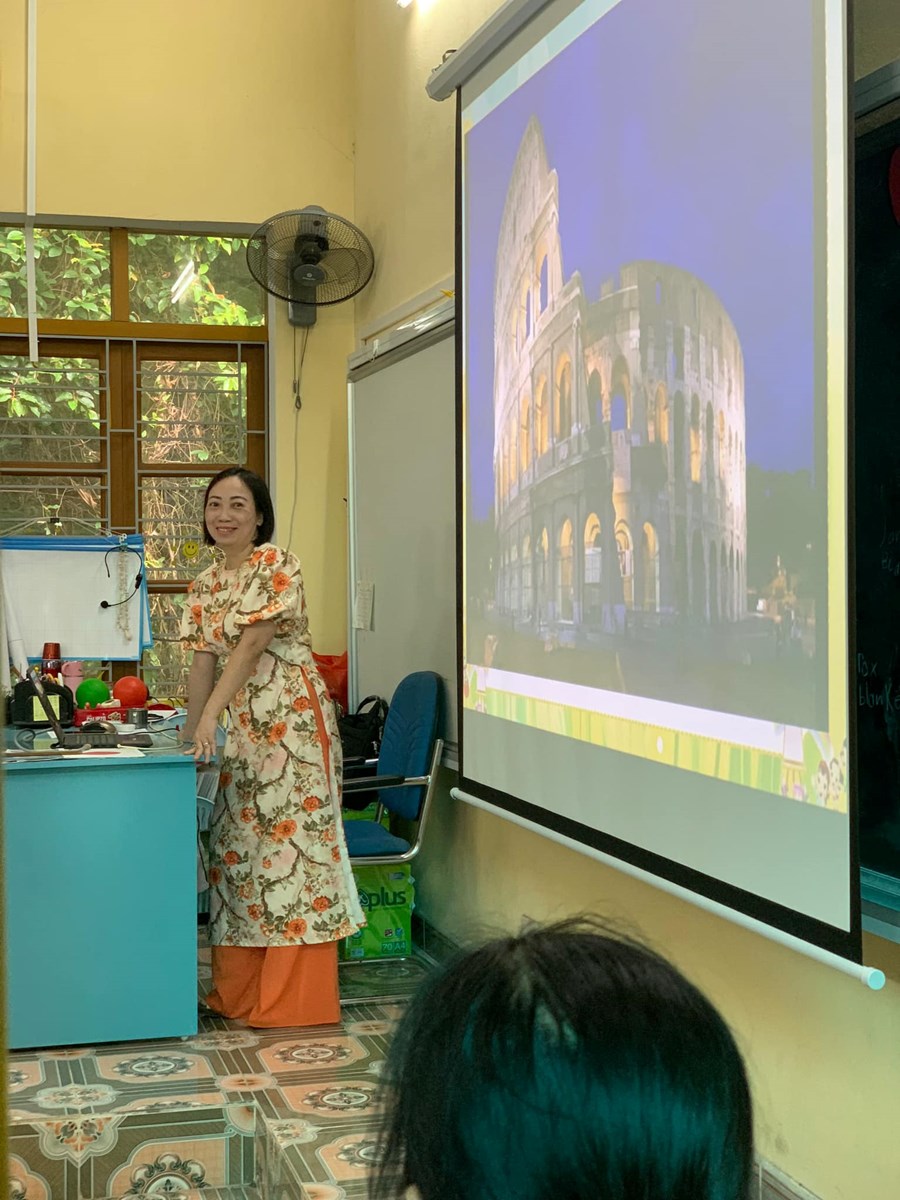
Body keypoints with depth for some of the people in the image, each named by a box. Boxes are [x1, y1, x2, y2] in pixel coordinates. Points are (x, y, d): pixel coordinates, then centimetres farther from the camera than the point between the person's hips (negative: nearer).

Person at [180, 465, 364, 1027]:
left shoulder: (276, 566, -9)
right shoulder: (204, 587, 14)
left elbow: (251, 645, -16)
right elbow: (203, 663, 12)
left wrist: (209, 717, -22)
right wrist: (191, 737, 7)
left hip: (291, 720, -8)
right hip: (242, 727, 8)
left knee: (292, 840, -6)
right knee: (238, 845, 9)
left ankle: (297, 998, 0)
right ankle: (242, 991, 17)